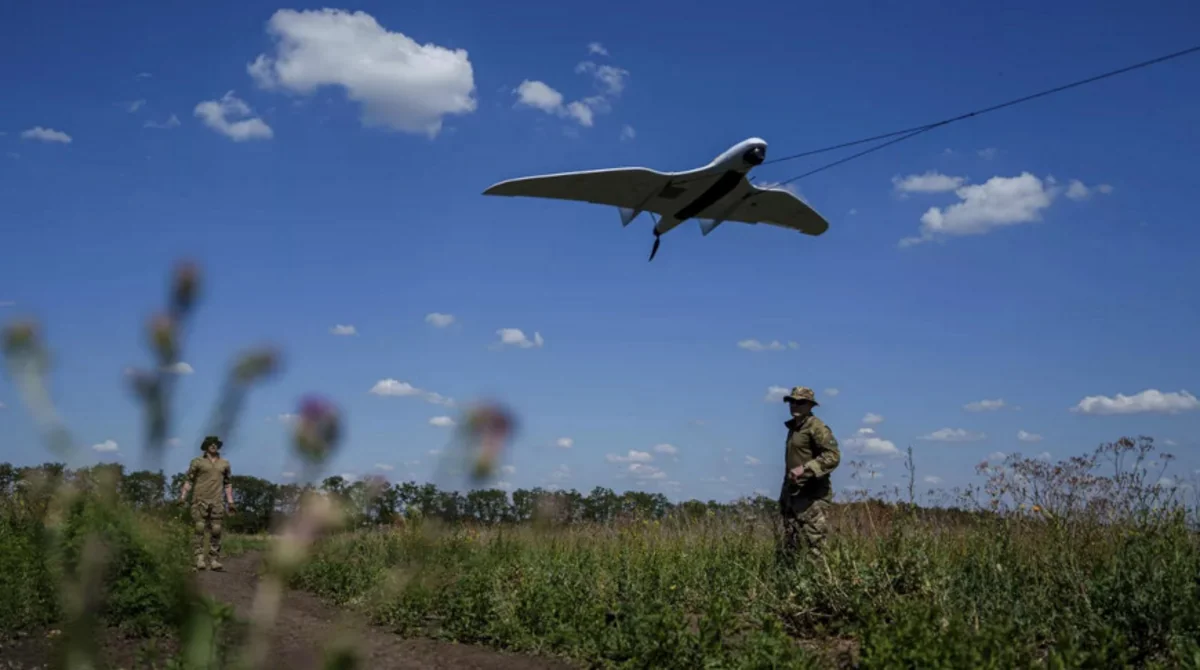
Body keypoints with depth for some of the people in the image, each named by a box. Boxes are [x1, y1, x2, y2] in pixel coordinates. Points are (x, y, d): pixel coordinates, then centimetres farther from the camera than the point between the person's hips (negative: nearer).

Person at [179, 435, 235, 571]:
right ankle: (199, 559, -10)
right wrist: (182, 497, -9)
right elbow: (188, 480, 2)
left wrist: (230, 502, 11)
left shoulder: (224, 464, 13)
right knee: (199, 529, -9)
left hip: (216, 502, 3)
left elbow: (228, 484, 17)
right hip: (200, 500, -3)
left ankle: (214, 561, 1)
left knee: (216, 531, -1)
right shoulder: (197, 462, 4)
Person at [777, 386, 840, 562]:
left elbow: (833, 456, -20)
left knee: (816, 546, -10)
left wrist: (805, 468, -27)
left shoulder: (817, 427, -10)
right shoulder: (793, 428, 18)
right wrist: (783, 495, 20)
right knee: (789, 546, 11)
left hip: (812, 495, -9)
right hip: (794, 494, 9)